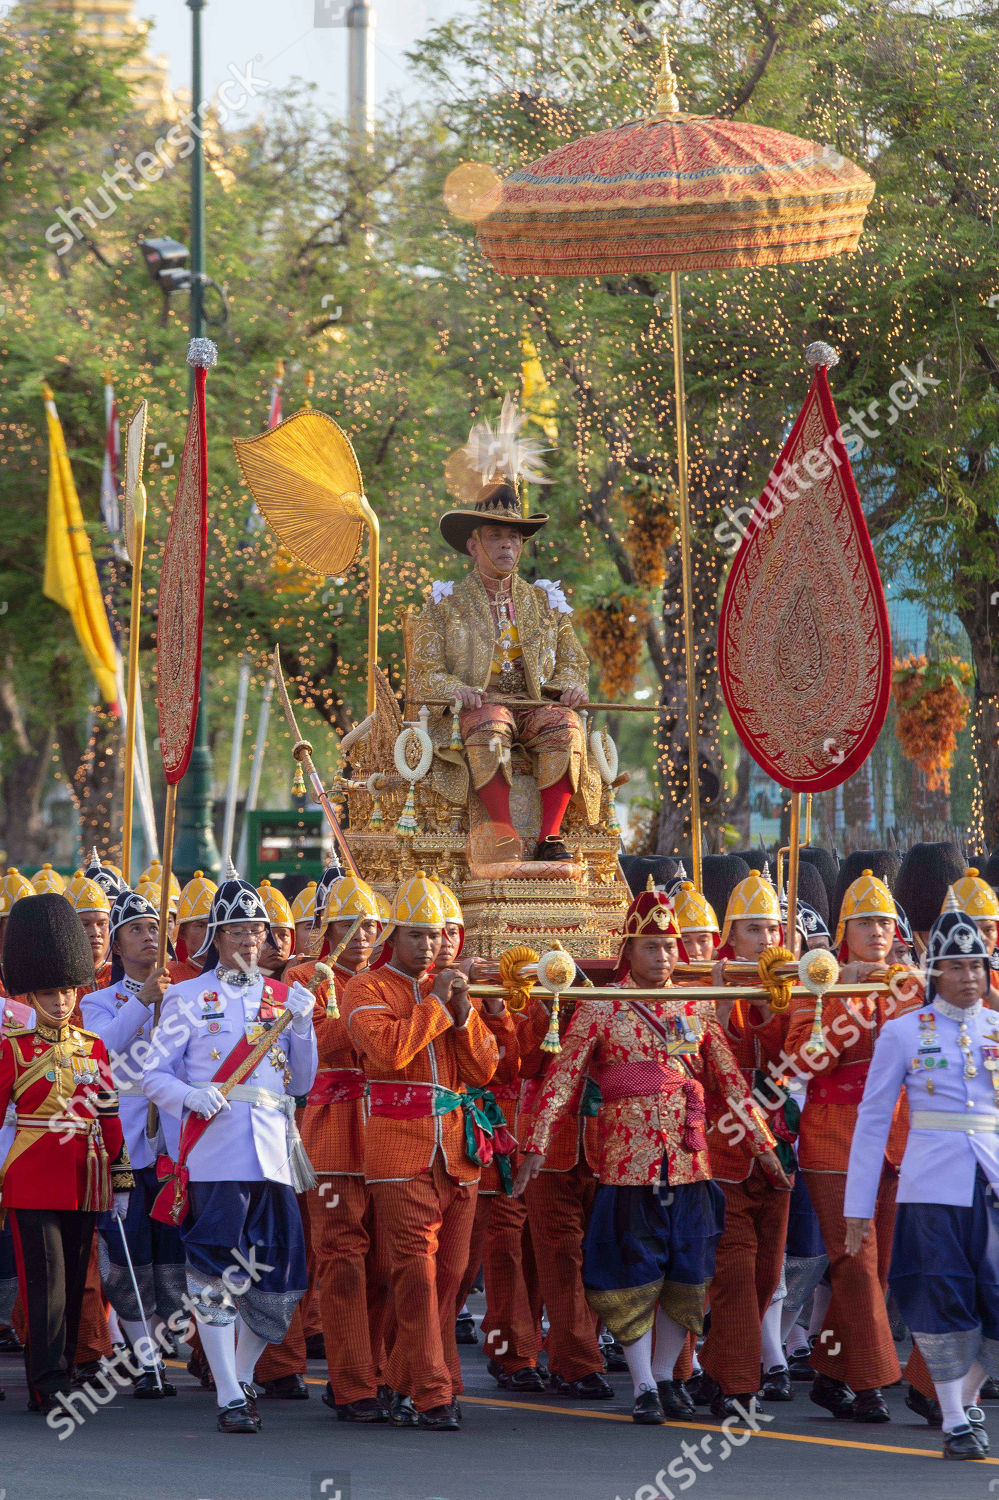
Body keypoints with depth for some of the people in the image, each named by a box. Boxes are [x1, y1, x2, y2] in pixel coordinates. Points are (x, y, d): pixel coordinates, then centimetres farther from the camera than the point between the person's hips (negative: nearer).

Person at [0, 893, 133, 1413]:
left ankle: (45, 1383, 15)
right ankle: (51, 1385, -10)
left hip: (84, 1184, 5)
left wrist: (120, 1181, 11)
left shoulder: (93, 1048, 12)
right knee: (46, 1283, -9)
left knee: (73, 1285, 7)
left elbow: (109, 1116, 14)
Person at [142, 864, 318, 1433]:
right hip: (214, 1151, -4)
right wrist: (193, 1097, -16)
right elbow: (155, 1075, 4)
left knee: (276, 1272, 3)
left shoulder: (284, 997, 17)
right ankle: (230, 1397, -8)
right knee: (218, 1271, -10)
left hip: (274, 1150, 4)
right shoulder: (189, 997, 6)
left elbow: (302, 1082, 16)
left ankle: (245, 1375, 24)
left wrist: (302, 1027, 1)